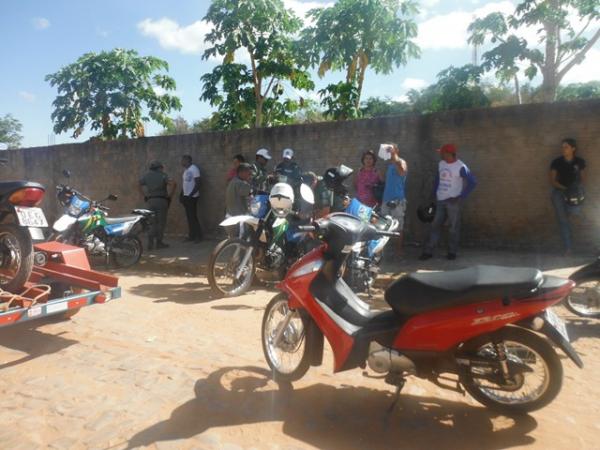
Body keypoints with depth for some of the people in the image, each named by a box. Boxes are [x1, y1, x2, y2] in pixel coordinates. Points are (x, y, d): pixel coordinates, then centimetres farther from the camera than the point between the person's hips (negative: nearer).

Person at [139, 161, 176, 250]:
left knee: (153, 222, 13)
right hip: (161, 200, -4)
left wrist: (144, 196, 13)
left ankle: (150, 240, -3)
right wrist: (170, 195, -9)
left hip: (150, 201, 4)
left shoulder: (146, 175, 11)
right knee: (161, 222, 5)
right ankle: (159, 242, 8)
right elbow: (173, 184, -16)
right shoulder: (163, 175, -2)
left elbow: (139, 185, 14)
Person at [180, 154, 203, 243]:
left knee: (193, 216, -8)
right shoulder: (186, 170, 15)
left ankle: (198, 236, -1)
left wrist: (191, 194, -21)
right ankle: (191, 236, 14)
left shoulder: (194, 169, -11)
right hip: (186, 196, 8)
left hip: (192, 197, -8)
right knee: (189, 217, 9)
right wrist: (182, 195, 13)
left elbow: (198, 183, -16)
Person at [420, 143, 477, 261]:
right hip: (440, 200, 6)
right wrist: (435, 194, 14)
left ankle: (452, 252, 13)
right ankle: (428, 251, 8)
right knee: (435, 225, 5)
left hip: (453, 201, -6)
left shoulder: (460, 167, -11)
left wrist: (462, 197, -14)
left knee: (454, 227, 2)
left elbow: (473, 182, -12)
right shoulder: (441, 164, 8)